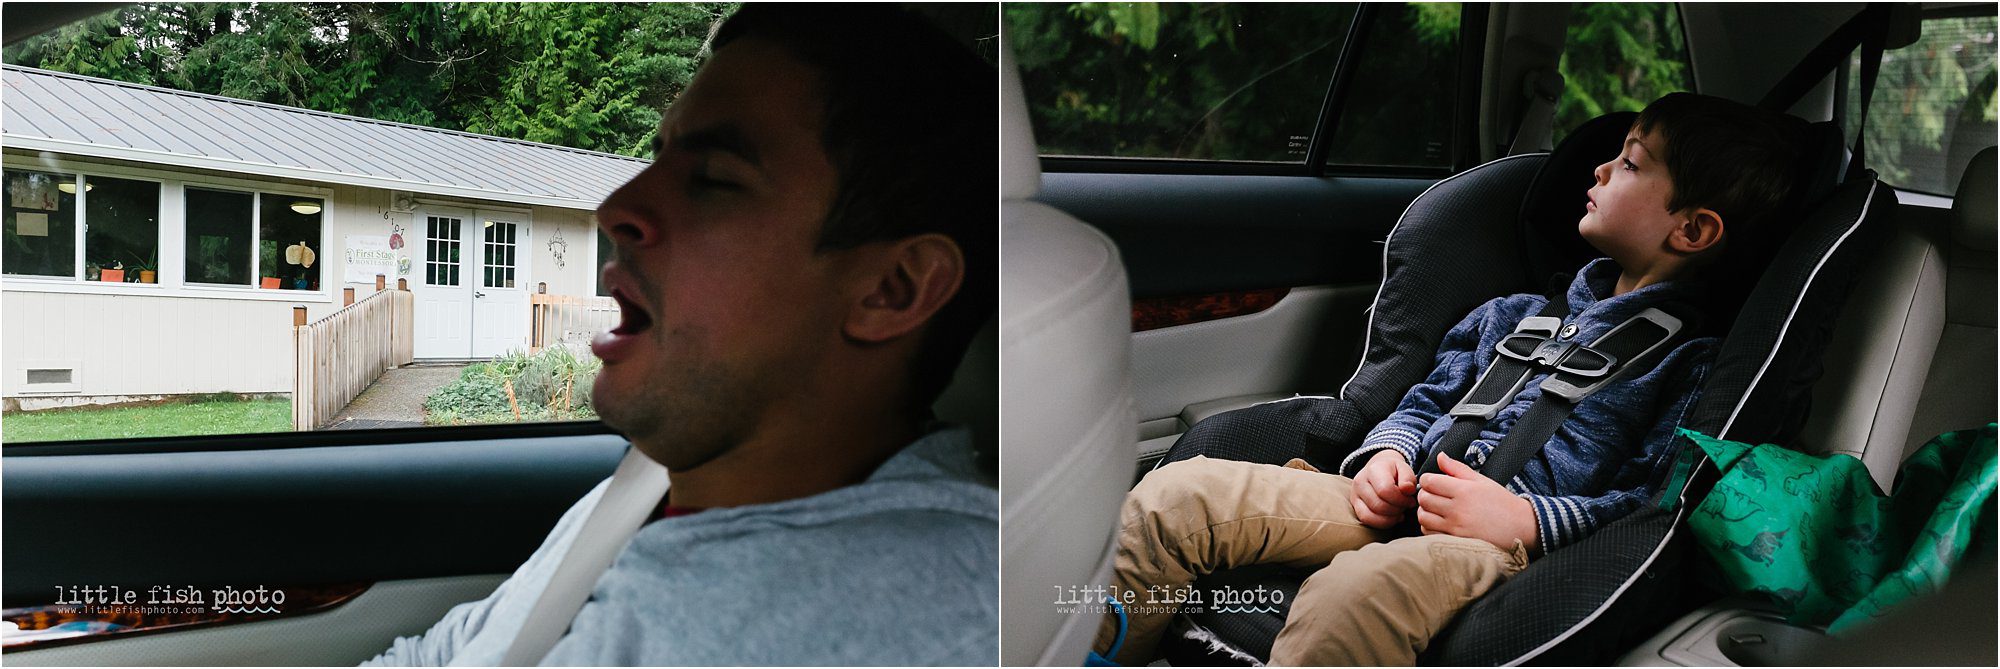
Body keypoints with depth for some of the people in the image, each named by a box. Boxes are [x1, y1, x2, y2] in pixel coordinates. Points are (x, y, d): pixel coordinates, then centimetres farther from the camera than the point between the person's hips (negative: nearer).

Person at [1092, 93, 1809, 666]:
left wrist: (1523, 519, -18)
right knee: (1176, 494, -14)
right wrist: (1387, 455, 6)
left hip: (1518, 544, -6)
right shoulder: (1518, 315, 27)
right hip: (1406, 507, 6)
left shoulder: (1691, 363, 6)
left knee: (1355, 592, -42)